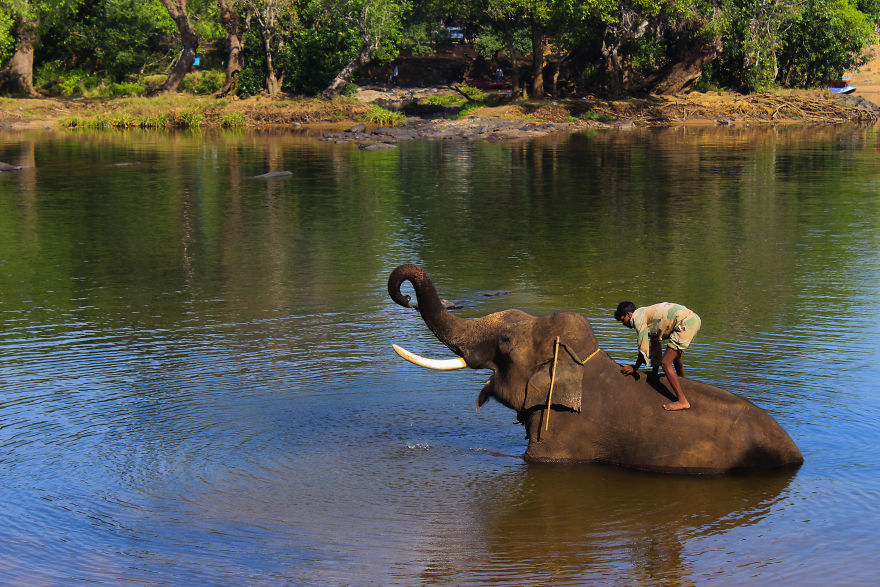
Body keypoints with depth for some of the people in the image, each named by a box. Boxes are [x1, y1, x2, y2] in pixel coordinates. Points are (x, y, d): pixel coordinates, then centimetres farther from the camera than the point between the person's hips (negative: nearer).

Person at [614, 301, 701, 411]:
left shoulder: (638, 316, -3)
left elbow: (643, 349, -2)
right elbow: (655, 344, 32)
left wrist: (635, 368, 12)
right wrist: (654, 372, 37)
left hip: (685, 323, -10)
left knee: (666, 363, -11)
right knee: (675, 355, 34)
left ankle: (682, 401, -15)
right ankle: (681, 384, 56)